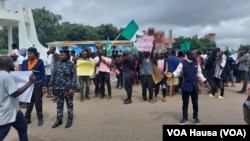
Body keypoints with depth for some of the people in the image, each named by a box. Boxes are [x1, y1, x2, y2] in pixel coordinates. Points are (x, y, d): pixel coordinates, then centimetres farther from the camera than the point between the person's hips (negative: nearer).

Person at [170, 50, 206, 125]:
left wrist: (205, 81, 7)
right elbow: (177, 72, -13)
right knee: (185, 103, 6)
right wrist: (172, 74, -35)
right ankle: (185, 119, 20)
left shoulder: (196, 63, 2)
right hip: (186, 86, -3)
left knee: (195, 102, 11)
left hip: (194, 86, 3)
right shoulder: (183, 63, -10)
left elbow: (199, 73, 11)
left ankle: (195, 118, 29)